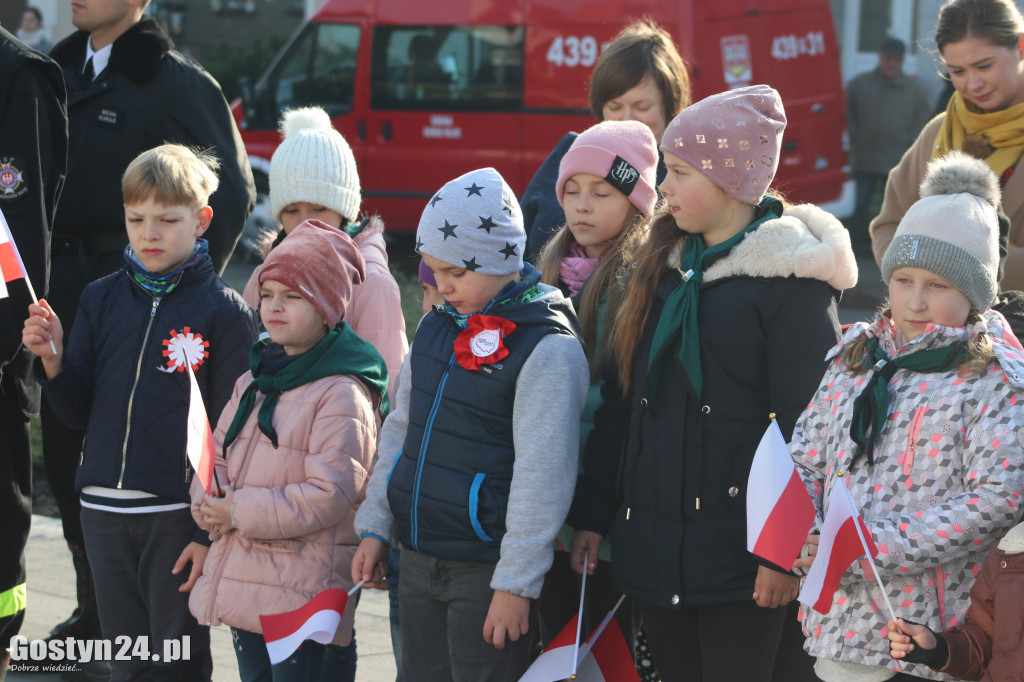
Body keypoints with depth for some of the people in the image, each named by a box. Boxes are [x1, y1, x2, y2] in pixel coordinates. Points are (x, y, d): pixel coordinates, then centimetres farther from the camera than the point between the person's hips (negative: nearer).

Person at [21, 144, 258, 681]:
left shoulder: (224, 311, -5)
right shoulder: (101, 300, 8)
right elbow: (78, 413, 10)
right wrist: (53, 359, -10)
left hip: (180, 514, -4)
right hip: (104, 510, 4)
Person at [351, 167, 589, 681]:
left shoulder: (548, 348, -15)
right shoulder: (436, 328, 9)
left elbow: (543, 475, -17)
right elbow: (400, 430, 20)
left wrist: (516, 584, -18)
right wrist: (375, 526, 15)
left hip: (486, 572, -7)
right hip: (419, 561, 7)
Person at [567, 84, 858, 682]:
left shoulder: (791, 279, -8)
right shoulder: (664, 265, 13)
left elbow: (806, 425, -12)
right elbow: (621, 398, 16)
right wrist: (593, 515, 14)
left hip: (738, 549, -6)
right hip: (654, 540, 6)